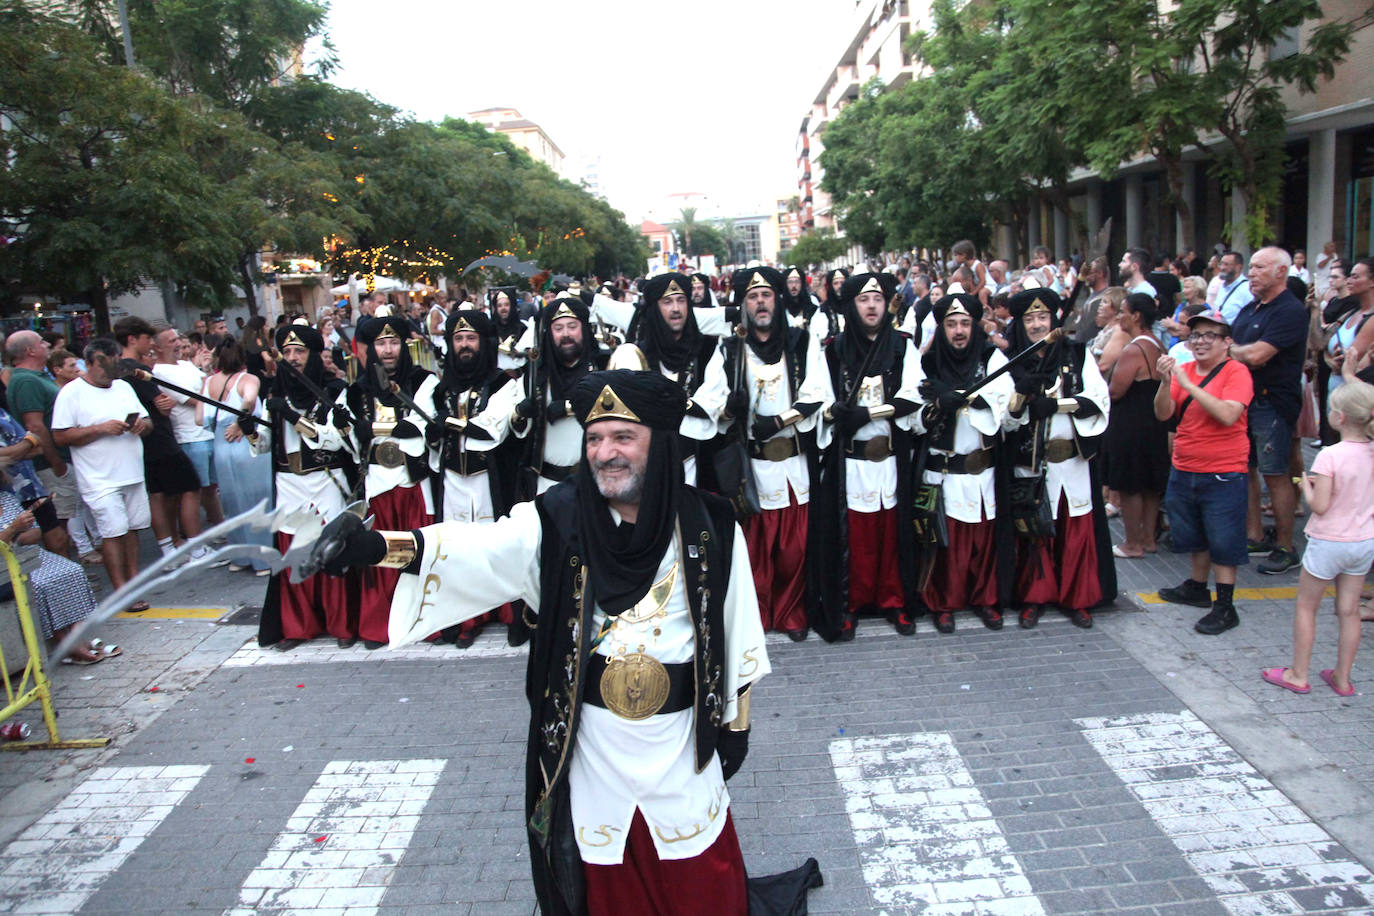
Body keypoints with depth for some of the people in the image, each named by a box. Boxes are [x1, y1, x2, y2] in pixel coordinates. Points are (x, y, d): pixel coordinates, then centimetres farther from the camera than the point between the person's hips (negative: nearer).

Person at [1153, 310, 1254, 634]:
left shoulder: (1236, 372, -11)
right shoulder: (1184, 370, 5)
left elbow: (1228, 415, -26)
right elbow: (1163, 414, -2)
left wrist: (1188, 385, -26)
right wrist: (1166, 383, -19)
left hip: (1223, 474, -6)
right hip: (1183, 470, 6)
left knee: (1223, 541, 1)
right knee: (1195, 536, 21)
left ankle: (1225, 607, 9)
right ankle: (1197, 587, 39)